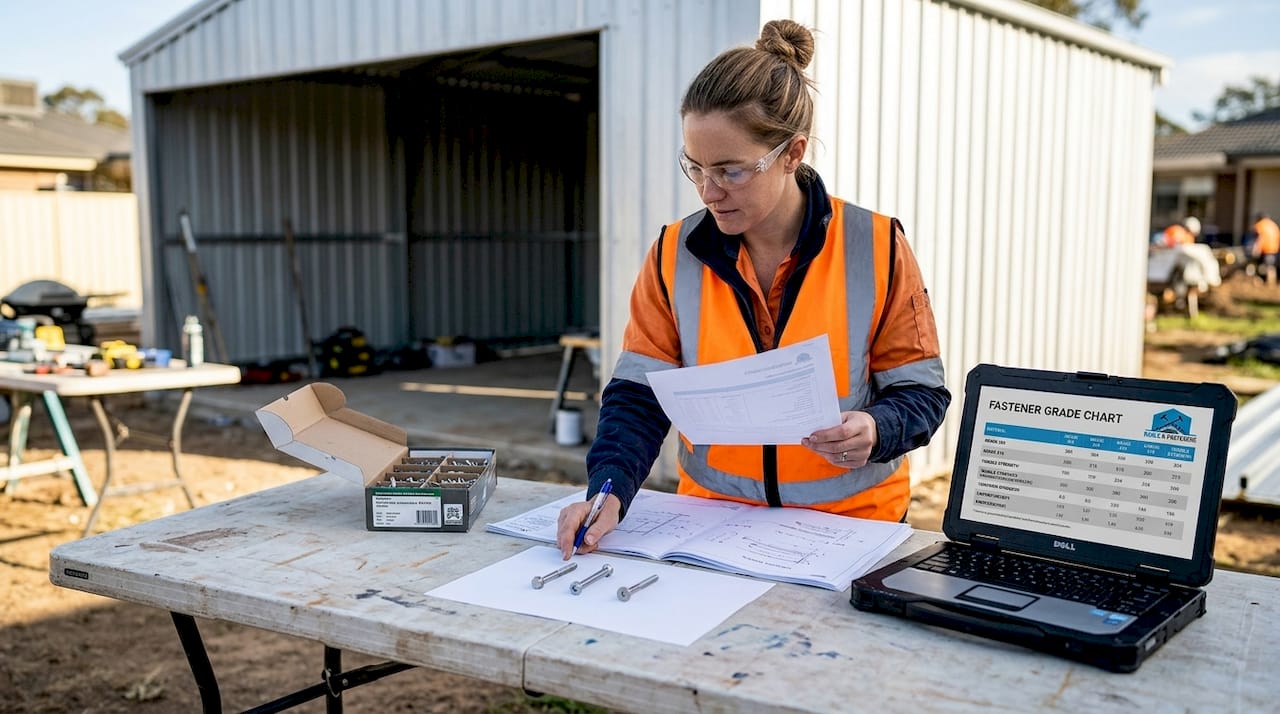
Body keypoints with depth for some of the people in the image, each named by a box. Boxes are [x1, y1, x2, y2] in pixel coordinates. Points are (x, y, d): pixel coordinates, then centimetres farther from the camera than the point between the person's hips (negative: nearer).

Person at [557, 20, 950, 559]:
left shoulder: (877, 248, -6)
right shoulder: (675, 255, -1)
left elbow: (921, 392, 0)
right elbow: (639, 396, -3)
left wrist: (874, 432, -22)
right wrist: (609, 490, -20)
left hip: (853, 521, -1)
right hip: (713, 519, 1)